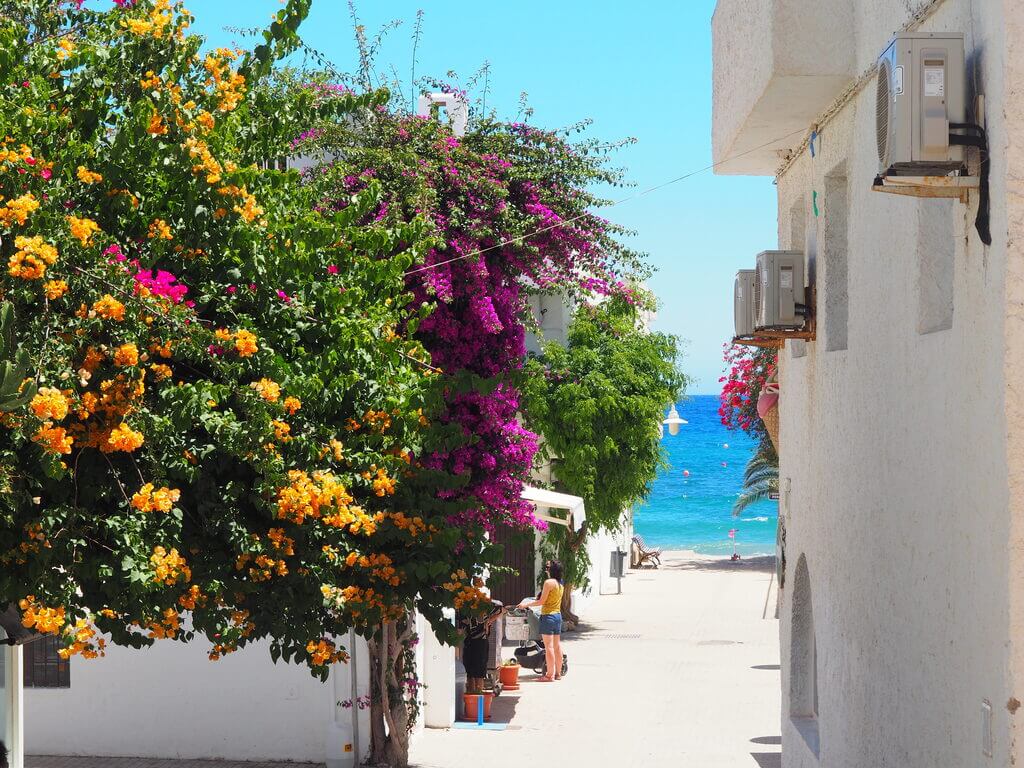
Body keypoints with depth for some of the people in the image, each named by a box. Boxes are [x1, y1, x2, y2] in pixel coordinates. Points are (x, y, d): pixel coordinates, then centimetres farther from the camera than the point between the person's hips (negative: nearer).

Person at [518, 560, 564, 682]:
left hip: (548, 616, -8)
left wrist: (527, 604, -3)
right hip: (558, 615, 8)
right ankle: (558, 673, 16)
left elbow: (542, 601, -13)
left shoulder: (549, 582, -14)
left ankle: (550, 675, -5)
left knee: (549, 646, -5)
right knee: (557, 645, 11)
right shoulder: (560, 584, 10)